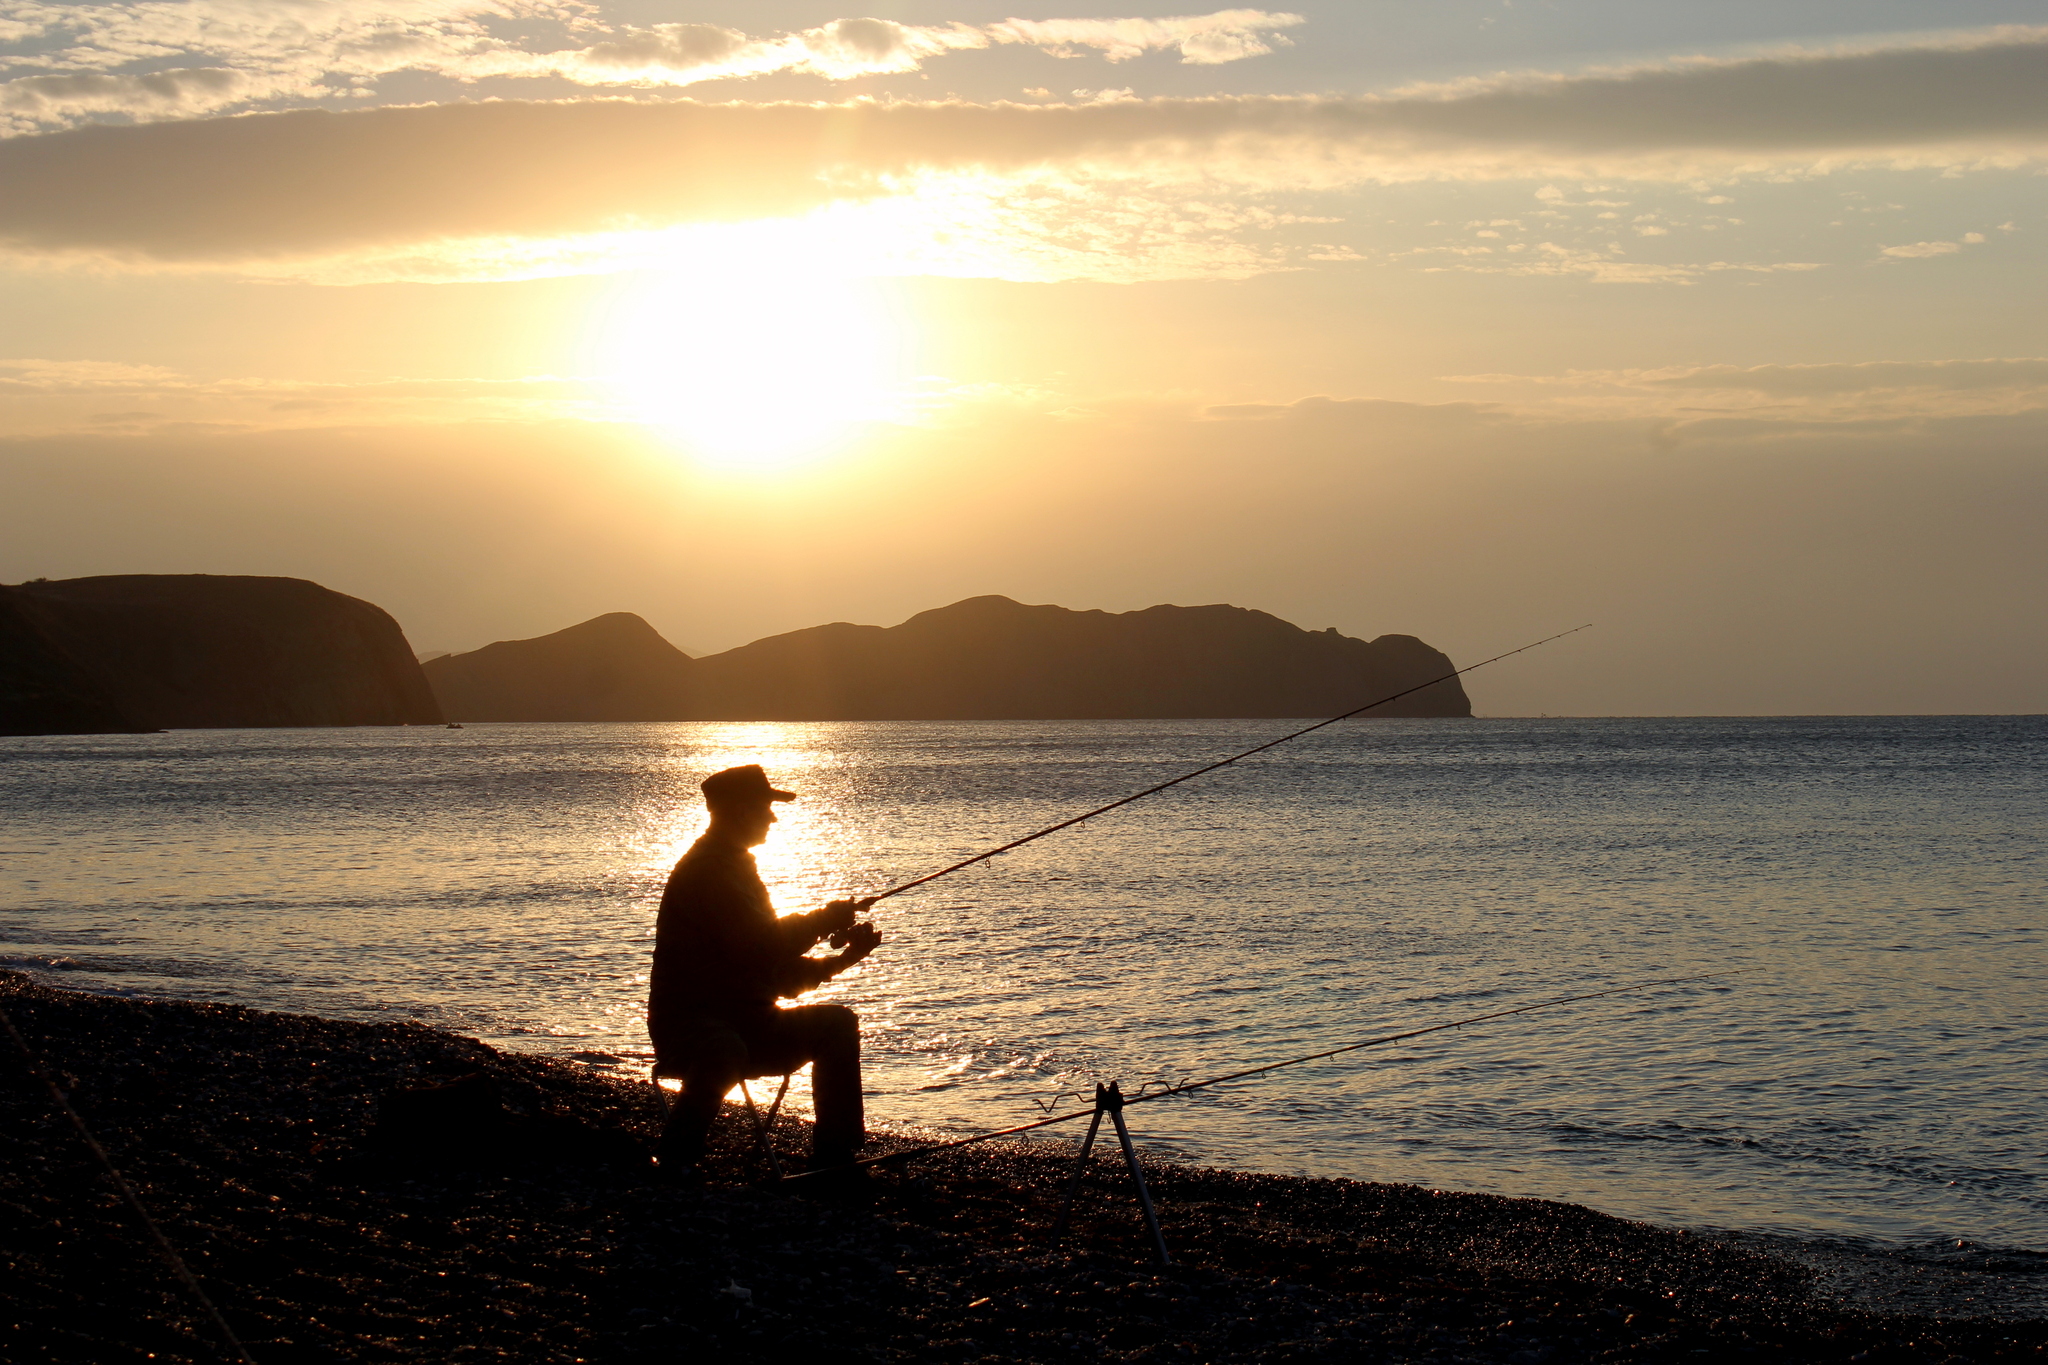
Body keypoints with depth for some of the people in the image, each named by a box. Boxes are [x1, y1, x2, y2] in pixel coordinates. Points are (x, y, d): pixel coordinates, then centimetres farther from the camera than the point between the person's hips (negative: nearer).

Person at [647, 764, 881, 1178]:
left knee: (837, 1023, -2)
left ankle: (834, 1159, -4)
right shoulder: (707, 872, -13)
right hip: (690, 1024, -10)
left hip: (743, 1022, 10)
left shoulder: (736, 868, 20)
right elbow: (762, 948, -23)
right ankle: (676, 1157, -20)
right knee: (726, 1052, -41)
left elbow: (781, 972, 20)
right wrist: (824, 920, -8)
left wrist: (842, 959, 5)